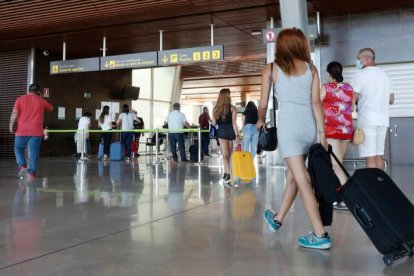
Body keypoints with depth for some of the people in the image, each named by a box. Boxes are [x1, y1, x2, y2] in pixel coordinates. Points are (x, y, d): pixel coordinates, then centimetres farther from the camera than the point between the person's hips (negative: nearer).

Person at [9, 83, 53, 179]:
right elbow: (51, 108, 27)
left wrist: (11, 126, 0)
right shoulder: (42, 101, 7)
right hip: (36, 131, 0)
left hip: (21, 130, 0)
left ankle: (22, 166, -5)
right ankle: (32, 172, 2)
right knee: (34, 151, 4)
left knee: (18, 149, 15)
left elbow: (14, 113, -6)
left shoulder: (20, 99, 4)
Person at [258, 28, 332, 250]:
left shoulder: (271, 69, 5)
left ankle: (320, 235, -5)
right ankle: (277, 219, 33)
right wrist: (322, 133, 3)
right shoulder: (311, 69, 10)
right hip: (309, 126, 4)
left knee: (302, 180, -4)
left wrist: (260, 121, 27)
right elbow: (316, 102, 2)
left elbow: (263, 104, 8)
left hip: (288, 125, -4)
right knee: (292, 175, 17)